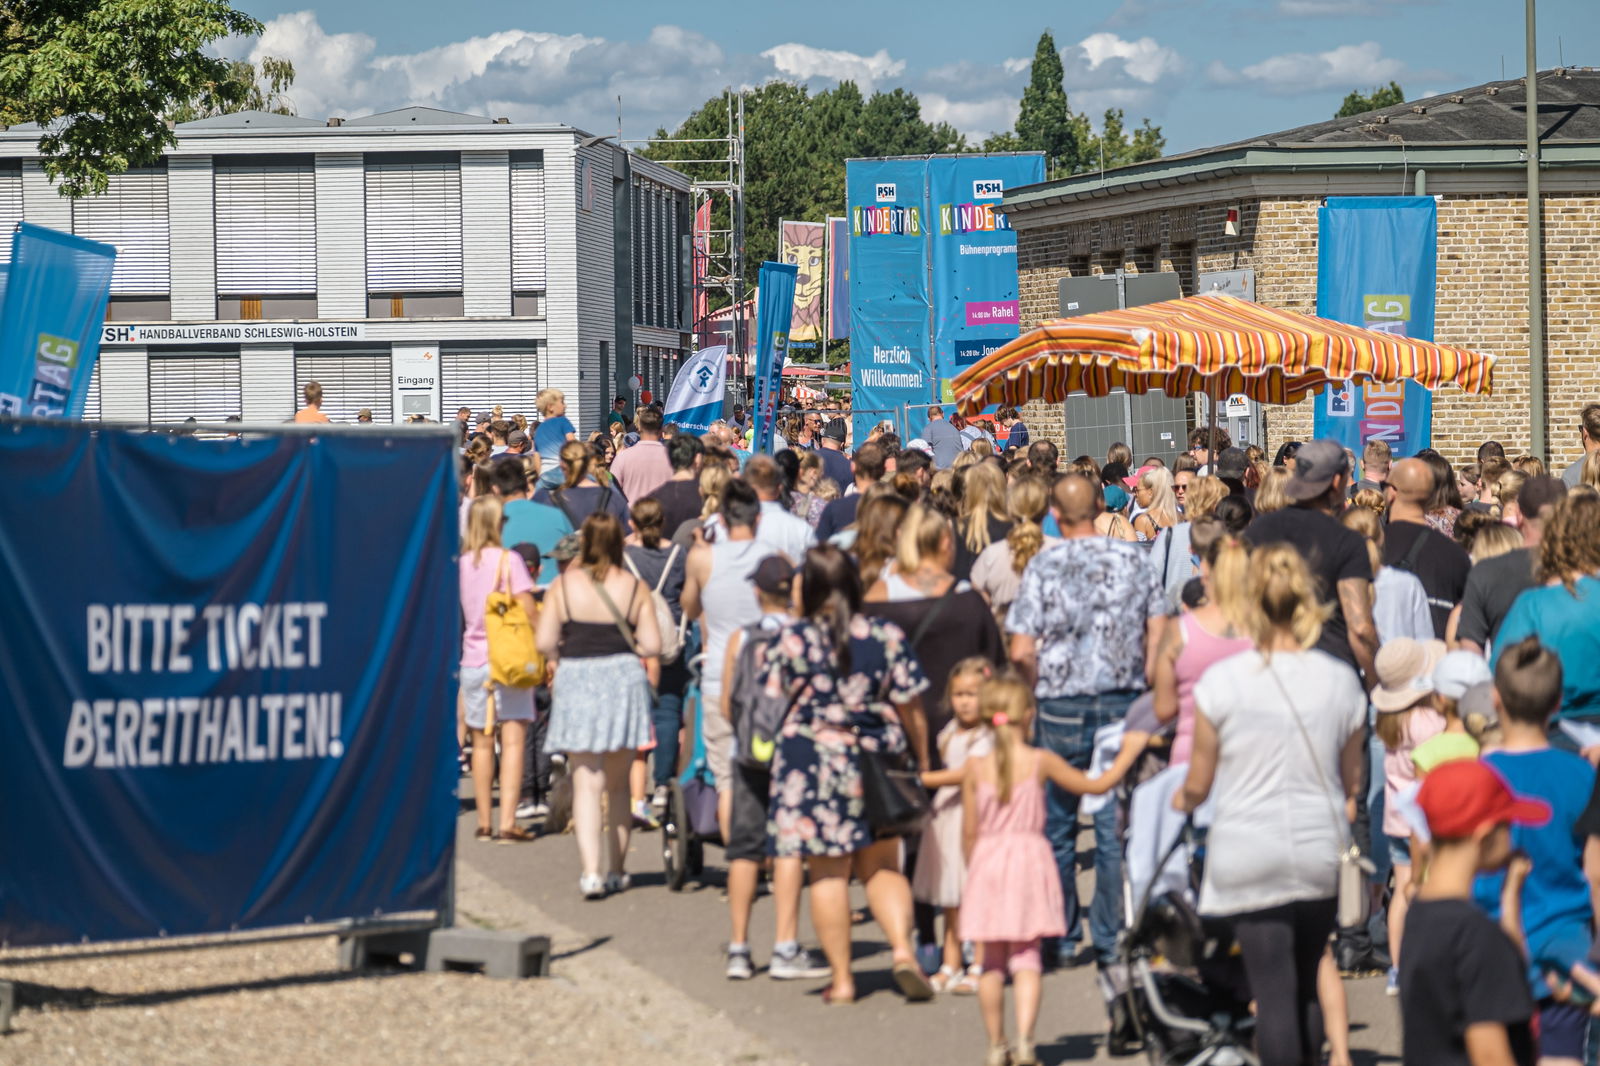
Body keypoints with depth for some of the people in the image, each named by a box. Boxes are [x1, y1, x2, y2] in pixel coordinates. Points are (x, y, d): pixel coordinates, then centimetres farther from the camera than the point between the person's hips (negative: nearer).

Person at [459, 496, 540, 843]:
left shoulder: (461, 564, 4)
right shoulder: (509, 561, -8)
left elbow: (458, 614, 13)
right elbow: (529, 612, -10)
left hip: (472, 660, 4)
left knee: (482, 743, 12)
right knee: (513, 741, -5)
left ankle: (484, 823, 14)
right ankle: (507, 823, -14)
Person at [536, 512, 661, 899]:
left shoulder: (563, 586, -5)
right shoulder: (635, 587, -2)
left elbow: (545, 642, -8)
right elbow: (652, 645, -4)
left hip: (576, 682, -2)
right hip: (623, 680, 2)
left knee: (586, 782, -1)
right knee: (618, 782, 15)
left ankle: (591, 871, -15)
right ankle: (616, 870, 21)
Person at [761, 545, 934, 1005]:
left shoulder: (789, 642, -7)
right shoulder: (887, 637, -2)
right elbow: (911, 709, 2)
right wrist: (922, 761, 14)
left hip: (813, 762, -2)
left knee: (828, 874, 5)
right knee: (882, 867, 14)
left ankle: (841, 978, 6)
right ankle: (902, 949, -6)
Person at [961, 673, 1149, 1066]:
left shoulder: (975, 767, -3)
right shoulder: (1040, 761, -6)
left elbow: (970, 830, 1)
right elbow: (1097, 785, 3)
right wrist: (1129, 752, 16)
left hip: (987, 862, 1)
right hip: (1029, 858, -1)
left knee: (992, 961, 11)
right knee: (1027, 958, 1)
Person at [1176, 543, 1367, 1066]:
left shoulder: (1221, 681, -9)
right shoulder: (1341, 681, -1)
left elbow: (1198, 785, -1)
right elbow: (1351, 783, 10)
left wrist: (1182, 798, 22)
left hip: (1250, 855, -3)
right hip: (1322, 852, 3)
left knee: (1274, 991, -4)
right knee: (1307, 990, 18)